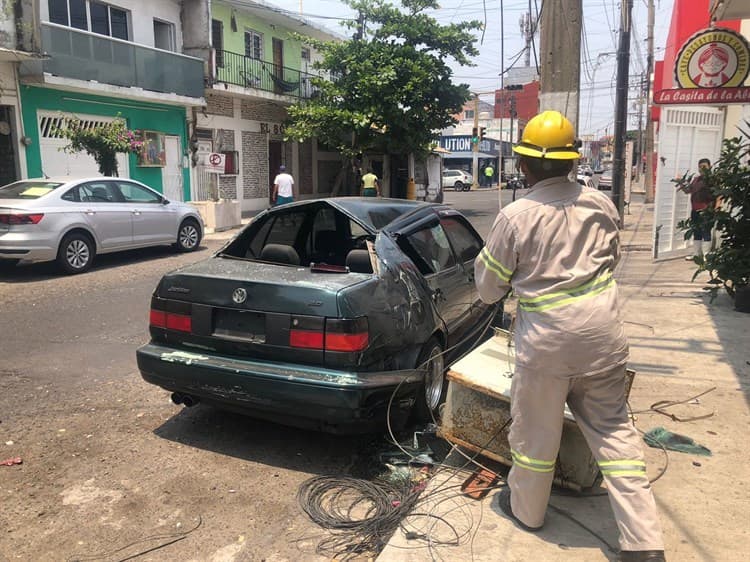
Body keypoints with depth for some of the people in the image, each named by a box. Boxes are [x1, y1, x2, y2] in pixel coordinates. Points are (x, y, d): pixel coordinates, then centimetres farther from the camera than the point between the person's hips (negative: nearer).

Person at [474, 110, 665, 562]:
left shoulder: (515, 216, -12)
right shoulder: (602, 205, 1)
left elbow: (490, 289, -3)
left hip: (547, 339, -4)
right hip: (603, 332, 4)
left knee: (536, 430, 14)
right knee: (614, 429, 13)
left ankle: (526, 509, 36)